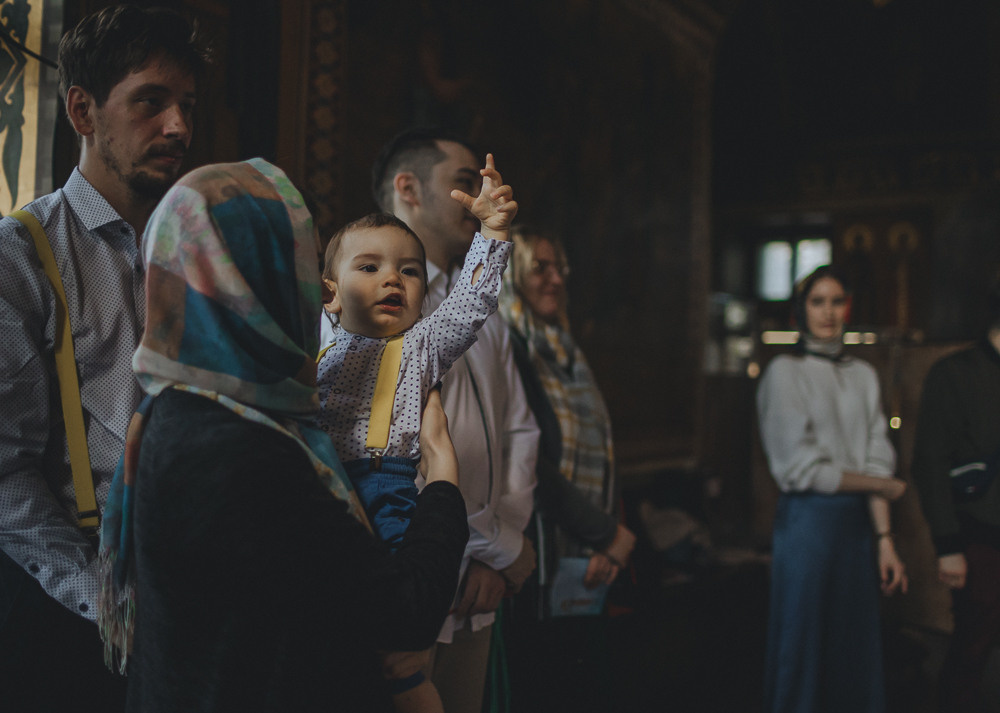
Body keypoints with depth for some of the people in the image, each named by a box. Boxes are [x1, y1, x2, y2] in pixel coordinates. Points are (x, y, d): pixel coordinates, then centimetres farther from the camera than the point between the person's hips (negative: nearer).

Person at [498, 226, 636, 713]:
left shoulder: (564, 352, 15)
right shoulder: (502, 352, -11)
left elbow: (600, 456, 12)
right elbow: (529, 465, -17)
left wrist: (610, 541, -2)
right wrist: (609, 534, -11)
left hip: (587, 562, 8)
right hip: (536, 563, -8)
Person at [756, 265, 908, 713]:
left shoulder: (863, 375, 10)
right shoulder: (785, 372, -6)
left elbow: (876, 461, 5)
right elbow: (800, 469, -11)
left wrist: (885, 539, -3)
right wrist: (883, 485, -4)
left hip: (858, 523, 5)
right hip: (808, 521, -5)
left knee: (858, 649, 11)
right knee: (803, 647, 5)